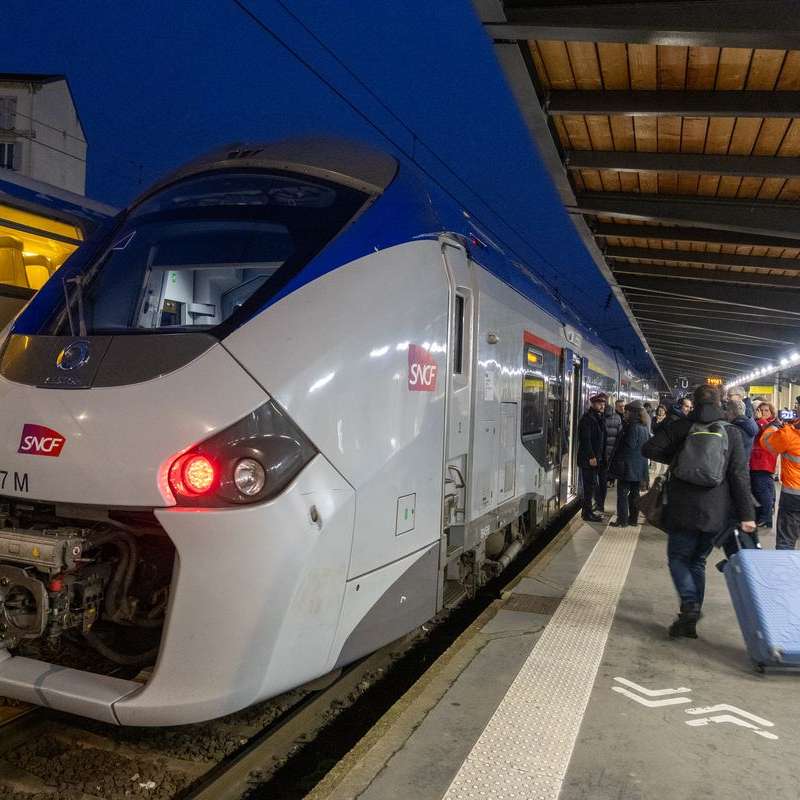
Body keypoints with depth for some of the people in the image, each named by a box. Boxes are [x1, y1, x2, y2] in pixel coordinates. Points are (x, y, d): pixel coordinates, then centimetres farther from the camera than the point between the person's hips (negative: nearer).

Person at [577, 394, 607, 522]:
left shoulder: (600, 418, 15)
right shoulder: (587, 419, -13)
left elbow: (602, 439, 17)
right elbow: (585, 439, -18)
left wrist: (602, 457, 11)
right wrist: (591, 457, -20)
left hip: (597, 457, 9)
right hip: (588, 459, -9)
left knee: (592, 485, 12)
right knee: (590, 485, -3)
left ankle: (587, 511, 19)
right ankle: (587, 513, 5)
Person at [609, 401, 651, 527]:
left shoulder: (633, 427, -18)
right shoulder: (644, 427, 10)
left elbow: (628, 447, -19)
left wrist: (618, 462, -10)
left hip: (628, 467, -9)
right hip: (639, 467, 9)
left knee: (622, 493, -2)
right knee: (634, 493, 15)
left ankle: (622, 521, 1)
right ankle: (633, 519, 22)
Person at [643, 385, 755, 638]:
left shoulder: (681, 427, -3)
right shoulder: (732, 432, 2)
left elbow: (650, 449, -10)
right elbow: (740, 475, -2)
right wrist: (746, 514, -1)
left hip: (684, 510, -3)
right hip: (717, 513, 3)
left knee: (678, 558, 9)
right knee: (698, 561, 15)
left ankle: (689, 606, -14)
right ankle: (691, 619, 17)